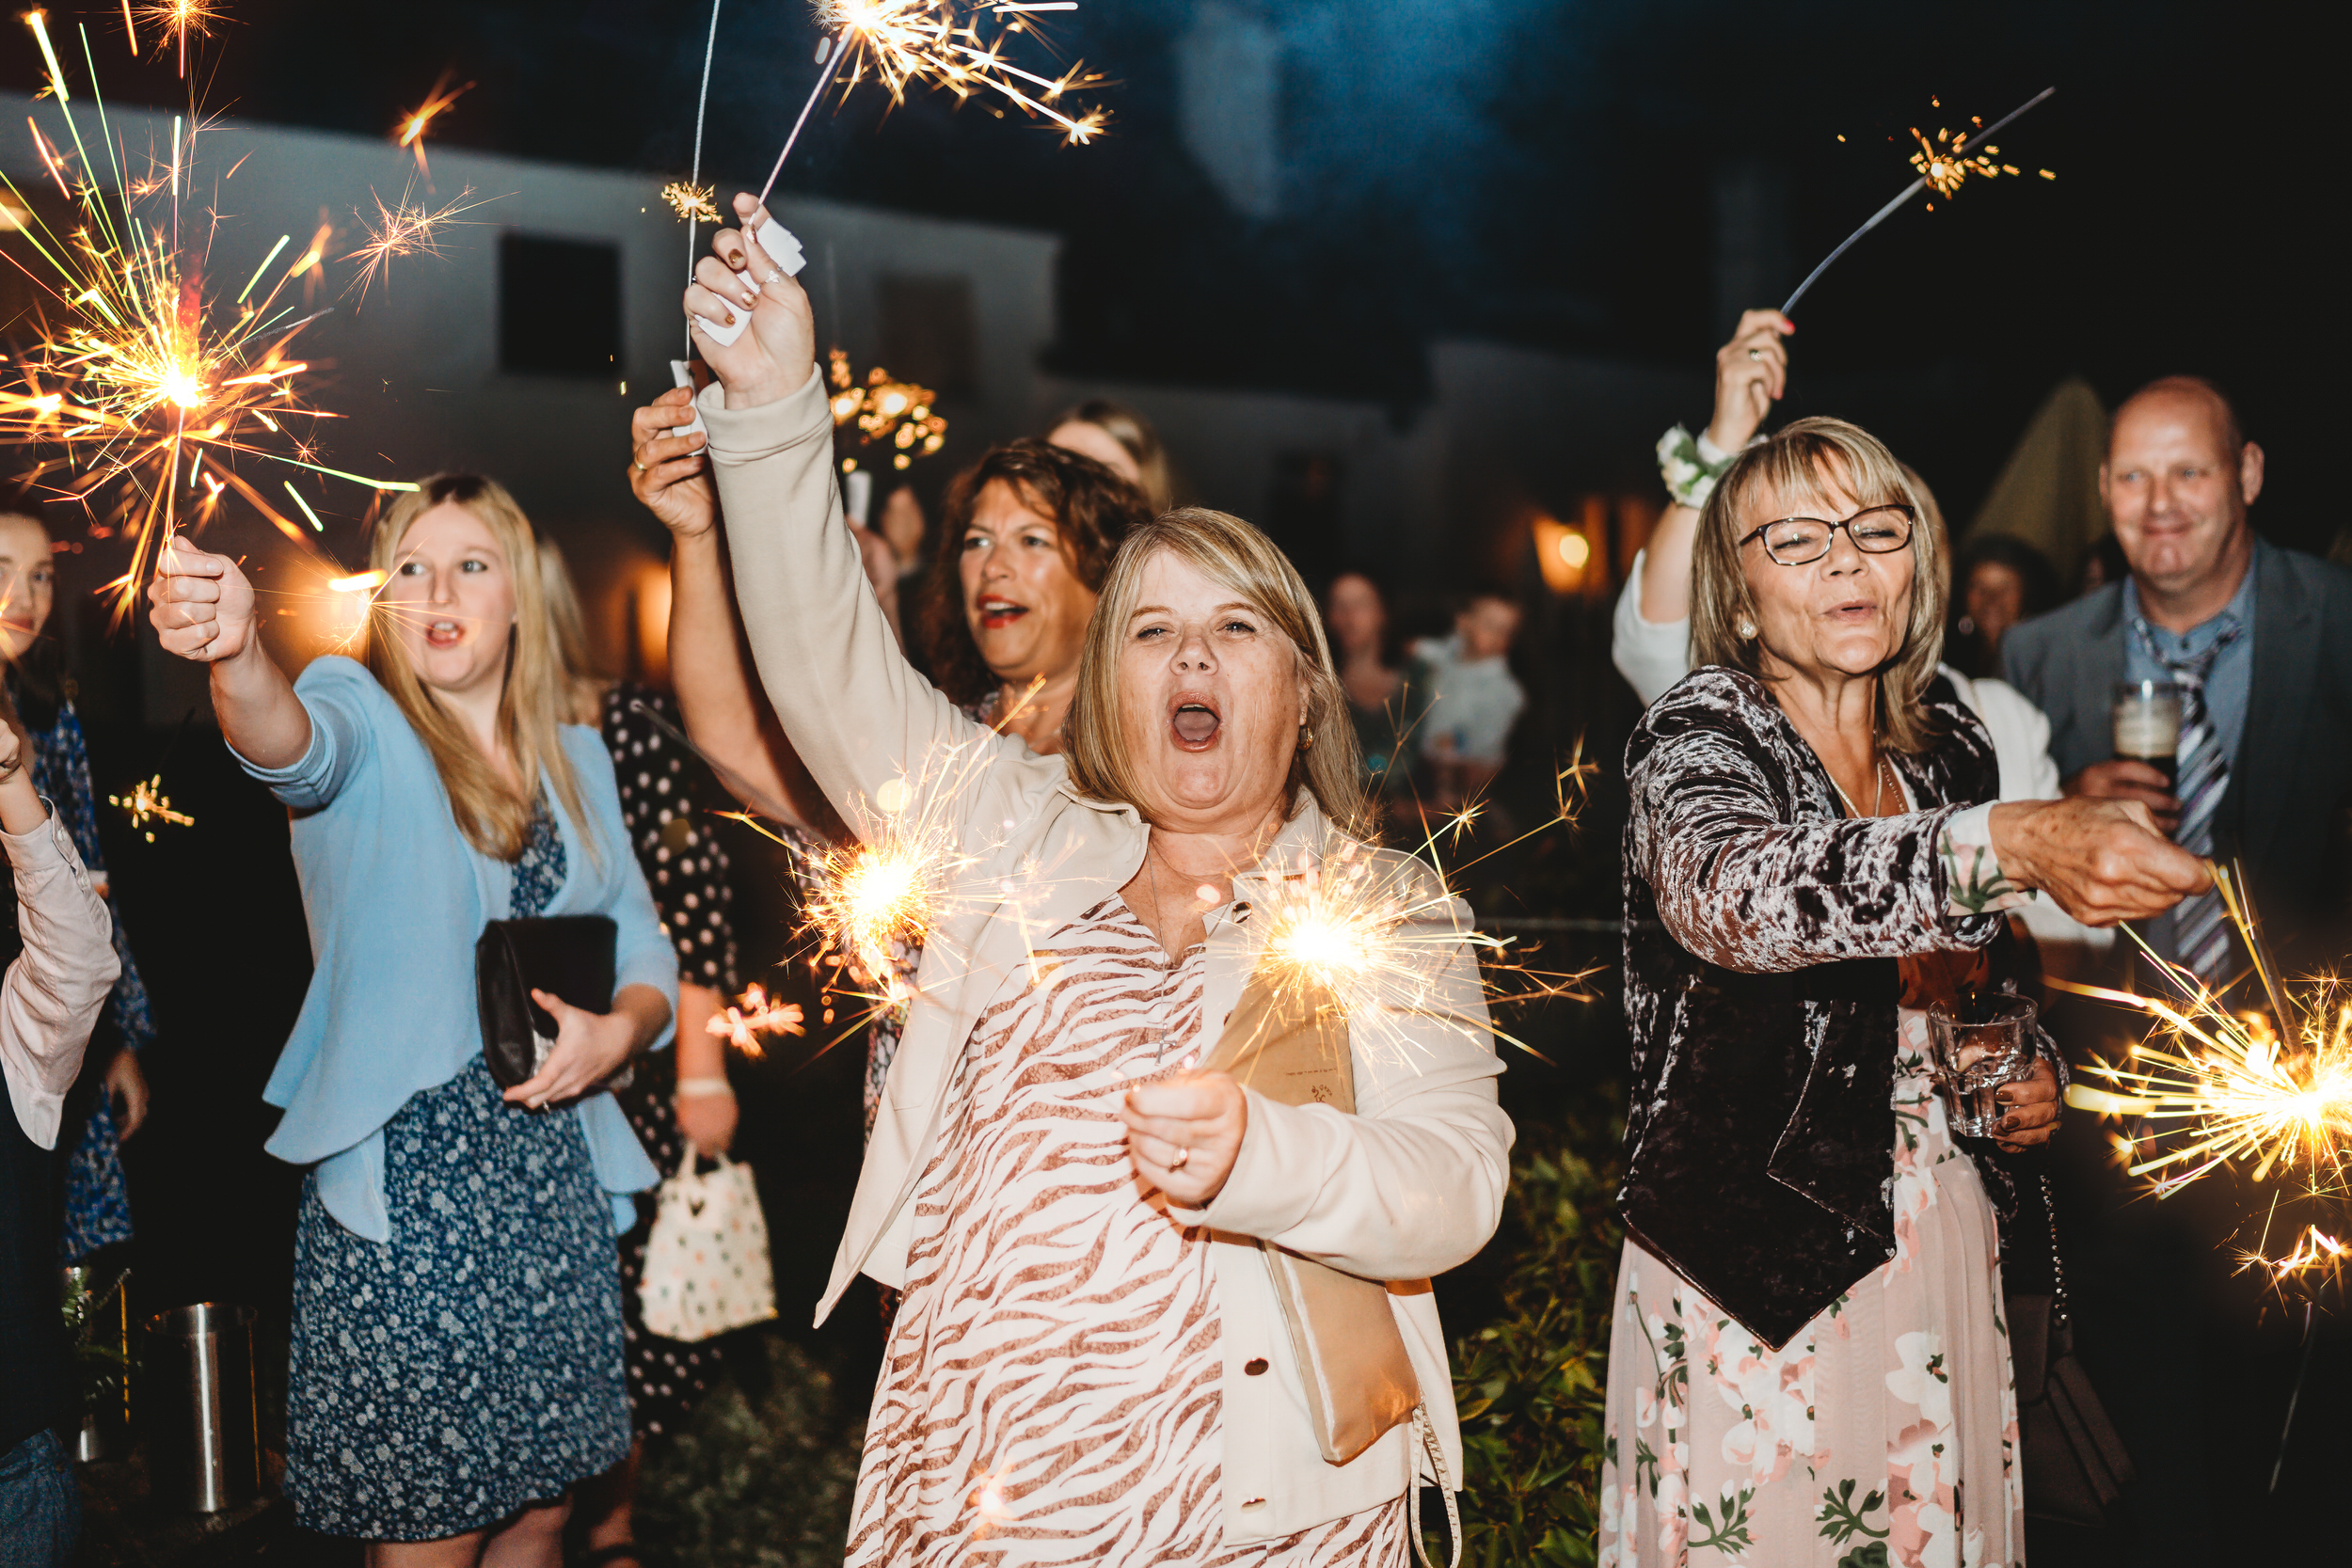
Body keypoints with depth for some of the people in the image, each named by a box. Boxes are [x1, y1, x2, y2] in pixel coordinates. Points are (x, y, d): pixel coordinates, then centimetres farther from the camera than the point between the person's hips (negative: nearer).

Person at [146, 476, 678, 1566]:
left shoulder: (577, 758, 10)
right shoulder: (363, 724, -4)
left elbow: (642, 946, 14)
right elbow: (293, 743, -28)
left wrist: (620, 1027, -8)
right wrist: (237, 654, -50)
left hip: (558, 1182, 5)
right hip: (401, 1193, -4)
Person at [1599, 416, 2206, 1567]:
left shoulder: (1952, 743, 5)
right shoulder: (1696, 735, -13)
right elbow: (1733, 893, -38)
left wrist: (2032, 1067, -1)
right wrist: (2012, 844, -49)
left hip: (1941, 1245, 6)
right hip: (1754, 1260, -5)